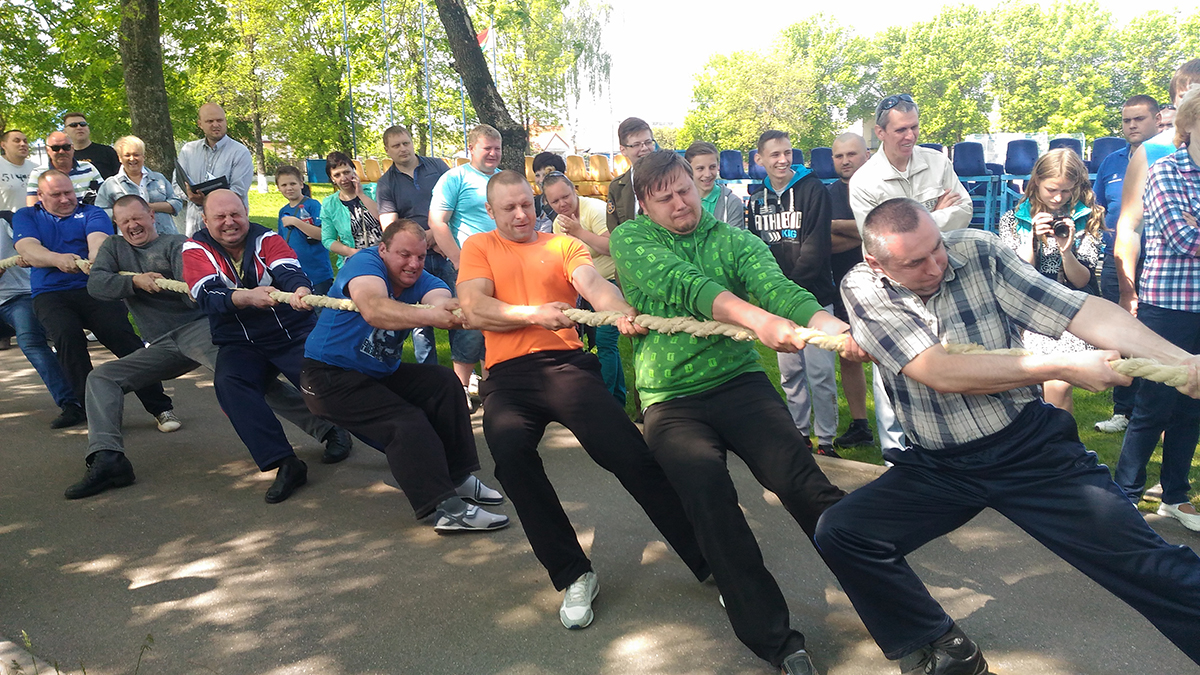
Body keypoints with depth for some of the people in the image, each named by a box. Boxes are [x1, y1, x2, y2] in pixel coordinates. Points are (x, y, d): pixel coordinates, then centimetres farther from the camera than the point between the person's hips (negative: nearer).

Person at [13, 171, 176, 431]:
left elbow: (98, 240, -7)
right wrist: (57, 259, -25)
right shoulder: (26, 217, 19)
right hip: (50, 293, 1)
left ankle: (160, 407, -18)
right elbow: (27, 249, -2)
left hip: (93, 289, -1)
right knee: (67, 334, -30)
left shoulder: (91, 213, 15)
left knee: (124, 336, -23)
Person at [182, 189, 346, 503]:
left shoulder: (266, 239, 1)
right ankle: (284, 463, -33)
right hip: (241, 344, 1)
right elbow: (208, 298, -15)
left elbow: (289, 272, -18)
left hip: (294, 333, -1)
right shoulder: (196, 249, 1)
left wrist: (300, 289, -44)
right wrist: (246, 297, -36)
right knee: (228, 383, -29)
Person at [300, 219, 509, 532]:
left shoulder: (421, 281, -4)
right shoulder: (364, 264, -21)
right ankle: (447, 508, -25)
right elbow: (374, 310, -44)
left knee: (443, 382, -8)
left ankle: (458, 477, -2)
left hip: (380, 373, 7)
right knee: (405, 421, -23)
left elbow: (441, 300, -29)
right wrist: (428, 316, -60)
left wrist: (454, 310, -55)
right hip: (330, 377, -7)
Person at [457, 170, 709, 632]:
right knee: (510, 451, -30)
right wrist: (535, 314, -13)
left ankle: (708, 561, -9)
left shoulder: (563, 244, 17)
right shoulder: (479, 248, 18)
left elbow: (594, 284, -3)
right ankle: (573, 576, -13)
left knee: (628, 452, -21)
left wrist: (621, 311, -26)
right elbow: (474, 310, 1)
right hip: (507, 376, 0)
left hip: (566, 363, 0)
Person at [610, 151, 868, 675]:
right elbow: (685, 284, -15)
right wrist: (757, 318, -32)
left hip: (738, 380, 1)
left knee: (797, 474, -24)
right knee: (705, 483, -26)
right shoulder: (630, 240, 3)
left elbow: (776, 287, -12)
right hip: (670, 399, -1)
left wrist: (829, 324, -34)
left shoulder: (734, 239, 7)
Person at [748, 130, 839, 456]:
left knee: (820, 372, -5)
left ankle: (825, 439, 6)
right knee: (789, 371, 12)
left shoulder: (813, 190, -4)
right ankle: (798, 433, 23)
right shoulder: (756, 200, 11)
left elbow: (816, 245, -11)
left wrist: (793, 282, -13)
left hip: (814, 295, -5)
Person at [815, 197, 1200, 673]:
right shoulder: (863, 289, -11)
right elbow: (941, 374, -21)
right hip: (935, 467, 0)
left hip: (1031, 444, 0)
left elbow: (1082, 310, -11)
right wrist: (1063, 368, -21)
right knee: (840, 533, -15)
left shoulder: (979, 252, -7)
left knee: (1144, 562, -9)